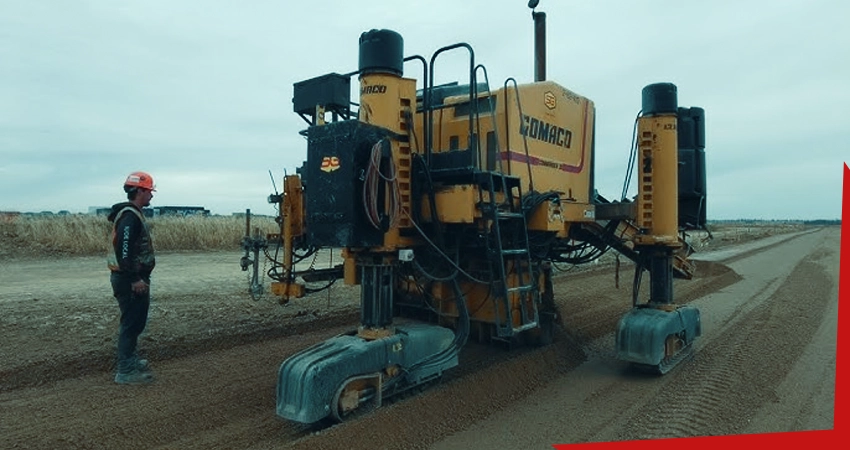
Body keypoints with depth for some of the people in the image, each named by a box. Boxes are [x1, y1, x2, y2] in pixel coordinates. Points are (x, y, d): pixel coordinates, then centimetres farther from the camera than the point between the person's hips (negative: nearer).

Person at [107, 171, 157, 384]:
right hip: (129, 280, -11)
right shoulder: (130, 216, -18)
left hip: (132, 277, 11)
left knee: (135, 321, 19)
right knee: (131, 322, -5)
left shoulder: (132, 214, 15)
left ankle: (130, 360, 31)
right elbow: (124, 250, -26)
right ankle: (125, 371, 2)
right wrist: (134, 279, -25)